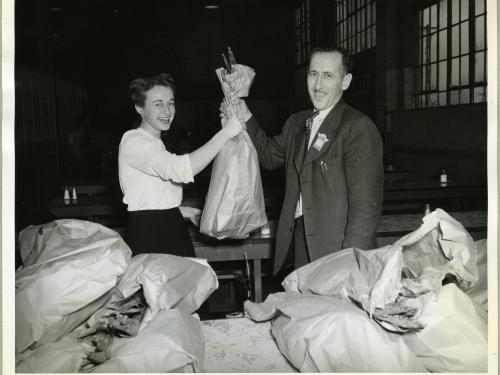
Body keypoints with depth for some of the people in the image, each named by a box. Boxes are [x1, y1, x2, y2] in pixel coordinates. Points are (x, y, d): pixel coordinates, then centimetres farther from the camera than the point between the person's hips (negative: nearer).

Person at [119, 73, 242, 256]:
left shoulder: (155, 143, 19)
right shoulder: (133, 141, -12)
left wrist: (183, 211, 13)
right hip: (147, 236, -9)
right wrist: (225, 132, -26)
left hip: (173, 232, 9)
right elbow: (181, 169, -30)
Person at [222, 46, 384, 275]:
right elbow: (270, 155, 26)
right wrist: (245, 118, 14)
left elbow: (366, 205, -17)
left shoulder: (359, 128, -13)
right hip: (300, 241, 6)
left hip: (336, 247, -6)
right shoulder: (296, 123, 12)